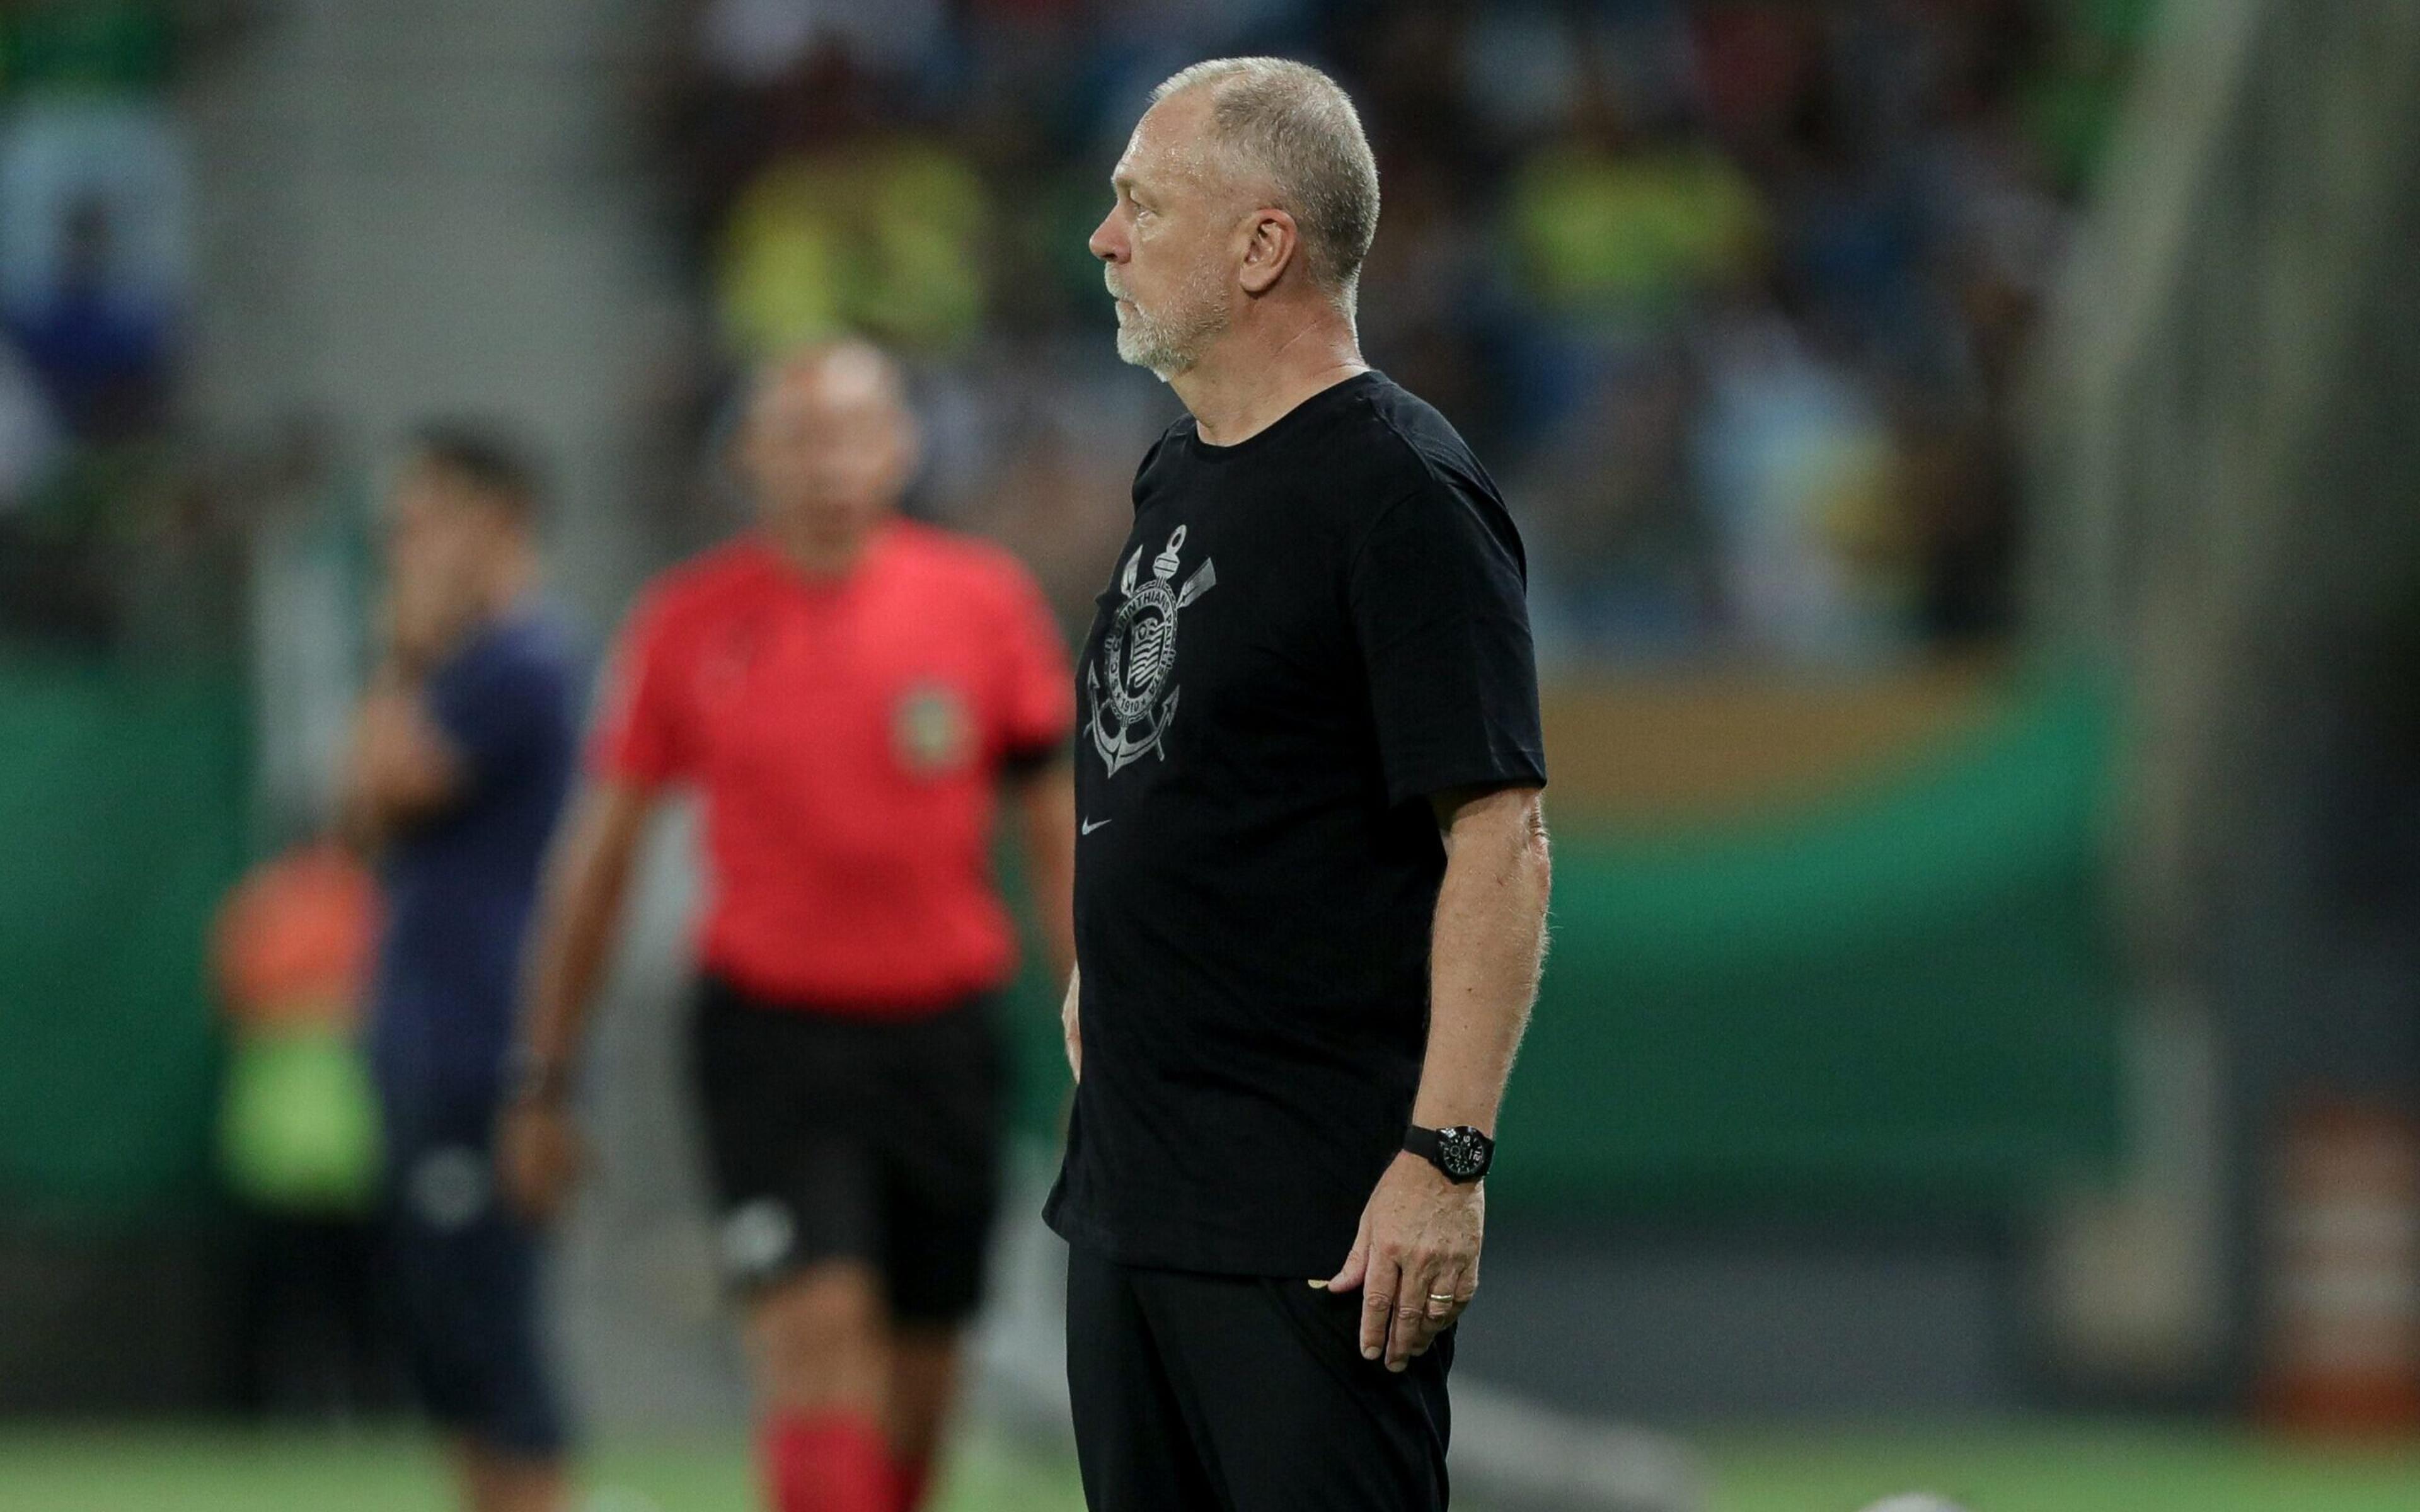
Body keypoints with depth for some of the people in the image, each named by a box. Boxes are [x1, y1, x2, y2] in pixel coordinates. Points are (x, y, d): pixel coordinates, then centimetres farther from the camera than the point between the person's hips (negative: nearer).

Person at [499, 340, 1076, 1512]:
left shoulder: (986, 603, 2)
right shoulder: (687, 623, -1)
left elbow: (1057, 832, 9)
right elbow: (598, 855, 7)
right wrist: (545, 1084, 8)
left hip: (940, 1034, 2)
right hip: (768, 1032, -2)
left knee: (917, 1379, 8)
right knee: (816, 1329, -19)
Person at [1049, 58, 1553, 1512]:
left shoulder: (1400, 491, -13)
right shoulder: (1177, 477, 15)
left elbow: (1500, 838, -19)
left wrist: (1445, 1158, -24)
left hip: (1313, 1222, -9)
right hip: (1130, 1186, 9)